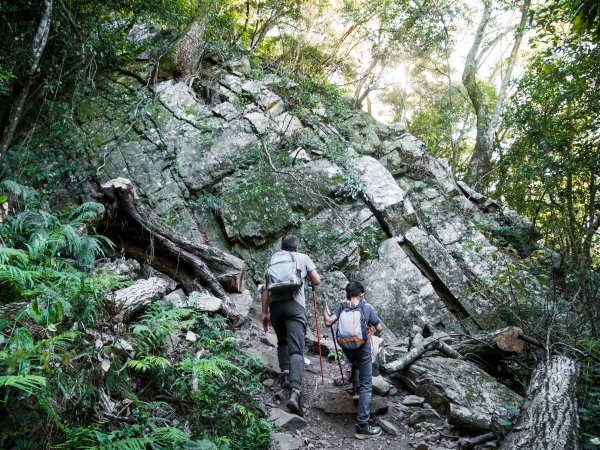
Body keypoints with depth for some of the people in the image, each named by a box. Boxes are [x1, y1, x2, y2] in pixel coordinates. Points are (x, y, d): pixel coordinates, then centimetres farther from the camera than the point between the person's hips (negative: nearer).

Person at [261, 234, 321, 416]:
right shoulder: (303, 258, 15)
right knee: (296, 349, -11)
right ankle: (295, 391, -27)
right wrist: (307, 281, 32)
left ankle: (285, 373, 11)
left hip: (275, 305, 3)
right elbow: (317, 281, 11)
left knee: (282, 341, 27)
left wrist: (265, 312, 16)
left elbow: (265, 288, 14)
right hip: (295, 305, -3)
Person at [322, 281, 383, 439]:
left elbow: (328, 322, -11)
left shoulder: (342, 307, 2)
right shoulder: (367, 307, -1)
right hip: (363, 348, -4)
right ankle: (362, 426, -7)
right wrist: (377, 333, 22)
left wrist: (324, 307, 3)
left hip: (347, 347, 4)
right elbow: (379, 328, 0)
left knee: (355, 364, 40)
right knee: (366, 386, -2)